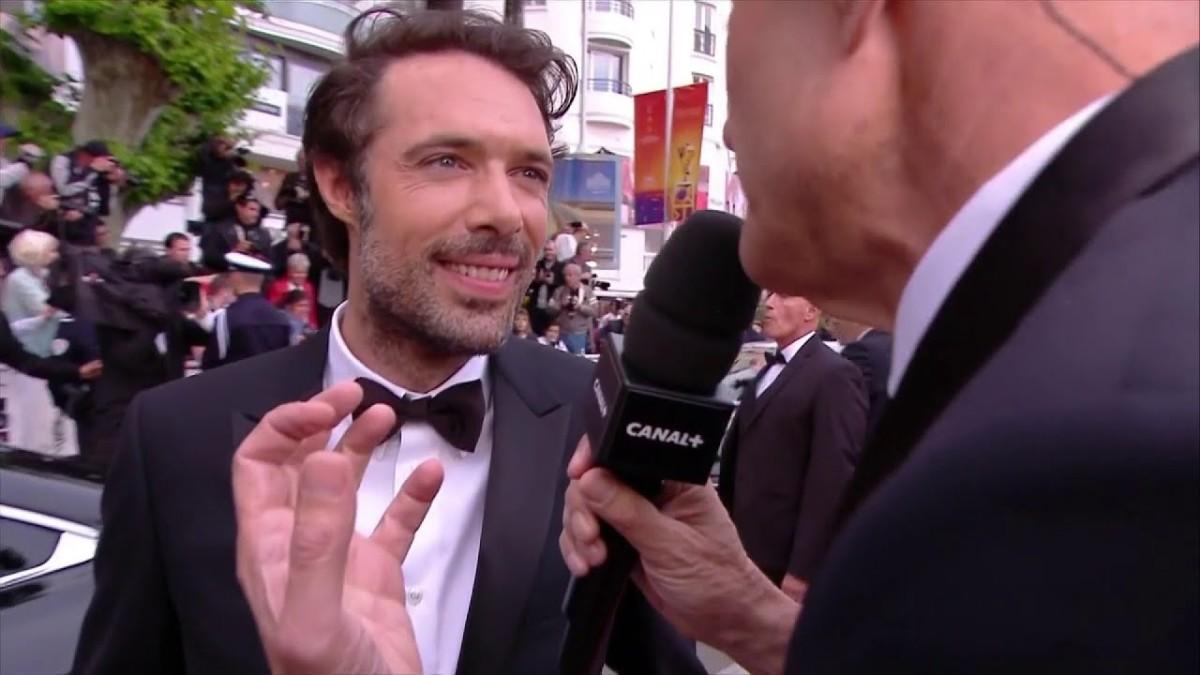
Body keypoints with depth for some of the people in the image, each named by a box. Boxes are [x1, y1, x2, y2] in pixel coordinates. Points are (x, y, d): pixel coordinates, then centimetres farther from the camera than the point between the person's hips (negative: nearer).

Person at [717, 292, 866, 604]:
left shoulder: (834, 375, -13)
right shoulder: (768, 372, 16)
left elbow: (834, 479, -19)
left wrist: (802, 569, -19)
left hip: (788, 564, -8)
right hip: (748, 554, 8)